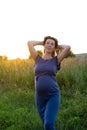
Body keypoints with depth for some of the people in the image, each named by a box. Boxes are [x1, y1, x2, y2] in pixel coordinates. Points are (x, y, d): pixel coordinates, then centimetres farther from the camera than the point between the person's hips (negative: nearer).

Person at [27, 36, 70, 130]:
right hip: (40, 96, 3)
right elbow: (29, 43, 5)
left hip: (53, 95, -3)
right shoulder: (37, 59, 10)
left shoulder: (56, 60, 4)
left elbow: (68, 47, -5)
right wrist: (42, 42, 18)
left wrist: (57, 46, 12)